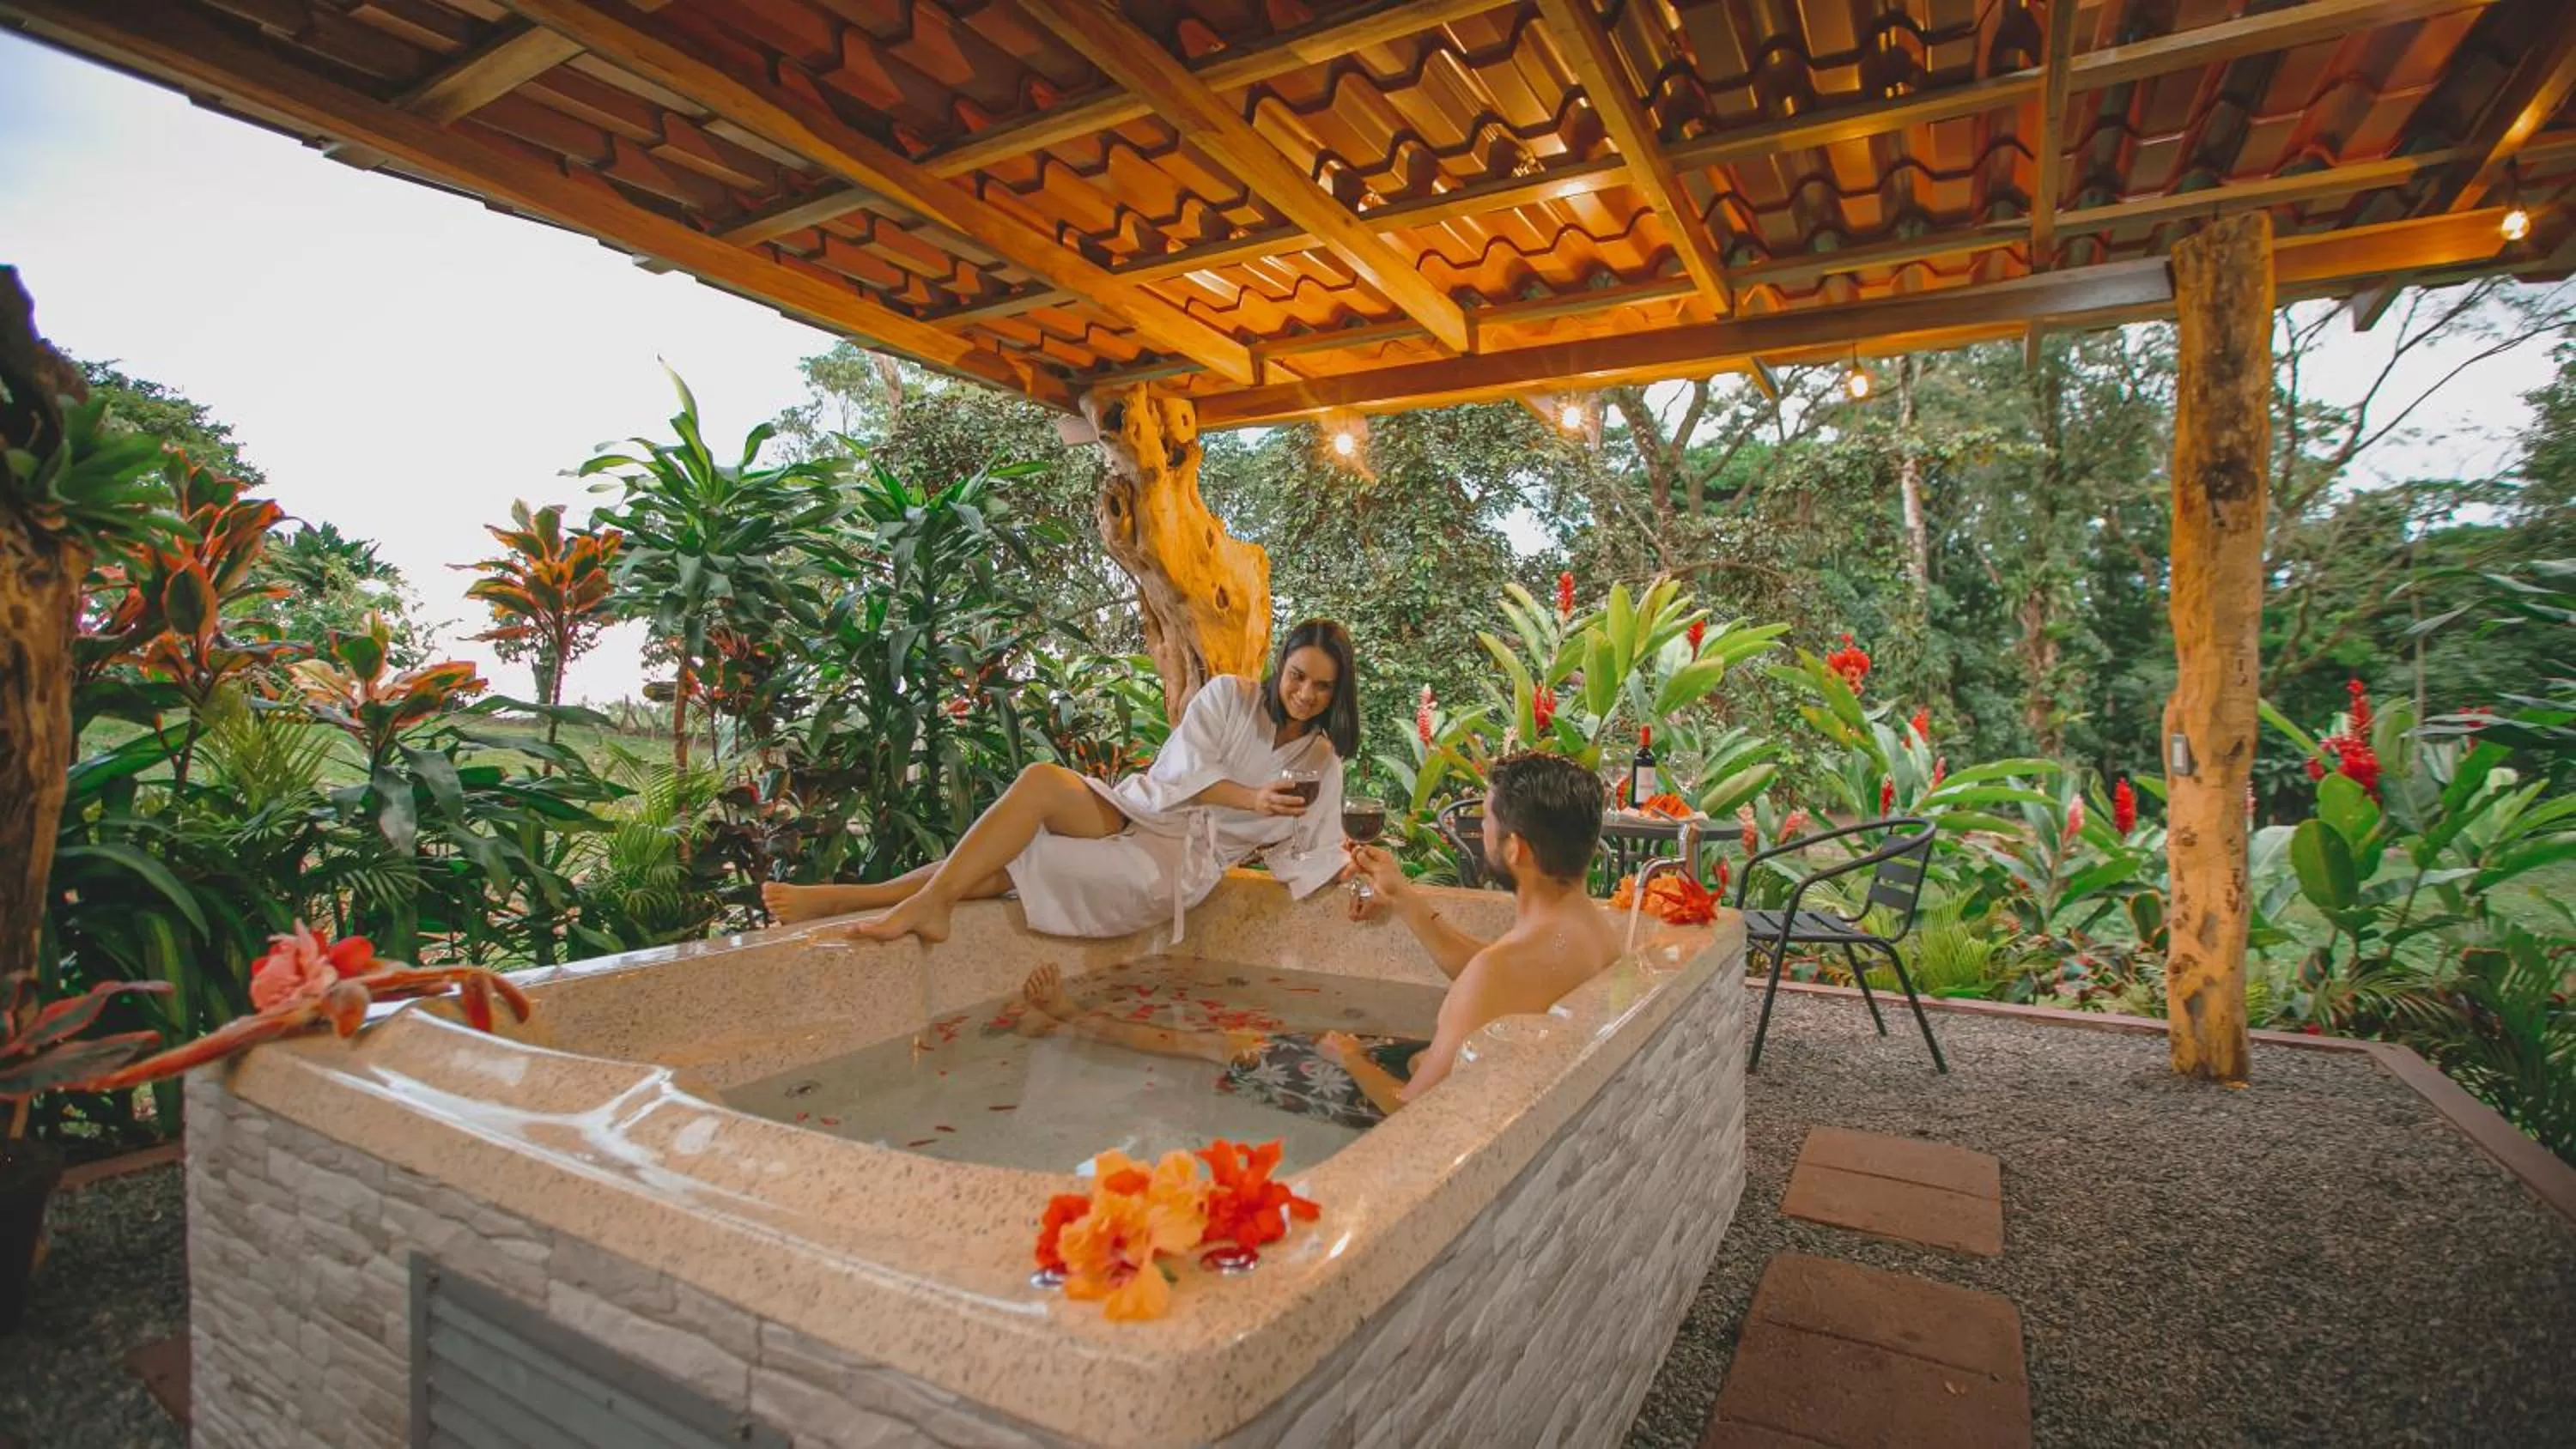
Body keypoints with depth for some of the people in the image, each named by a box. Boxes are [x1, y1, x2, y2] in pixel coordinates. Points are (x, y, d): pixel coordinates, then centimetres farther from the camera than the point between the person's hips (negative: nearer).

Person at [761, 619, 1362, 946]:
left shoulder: (1322, 761, 11)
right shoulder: (1229, 695, 7)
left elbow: (1312, 850, 10)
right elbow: (1185, 771, -3)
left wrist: (1347, 870, -6)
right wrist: (1254, 798, -13)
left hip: (1188, 861, -1)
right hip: (1138, 815, 2)